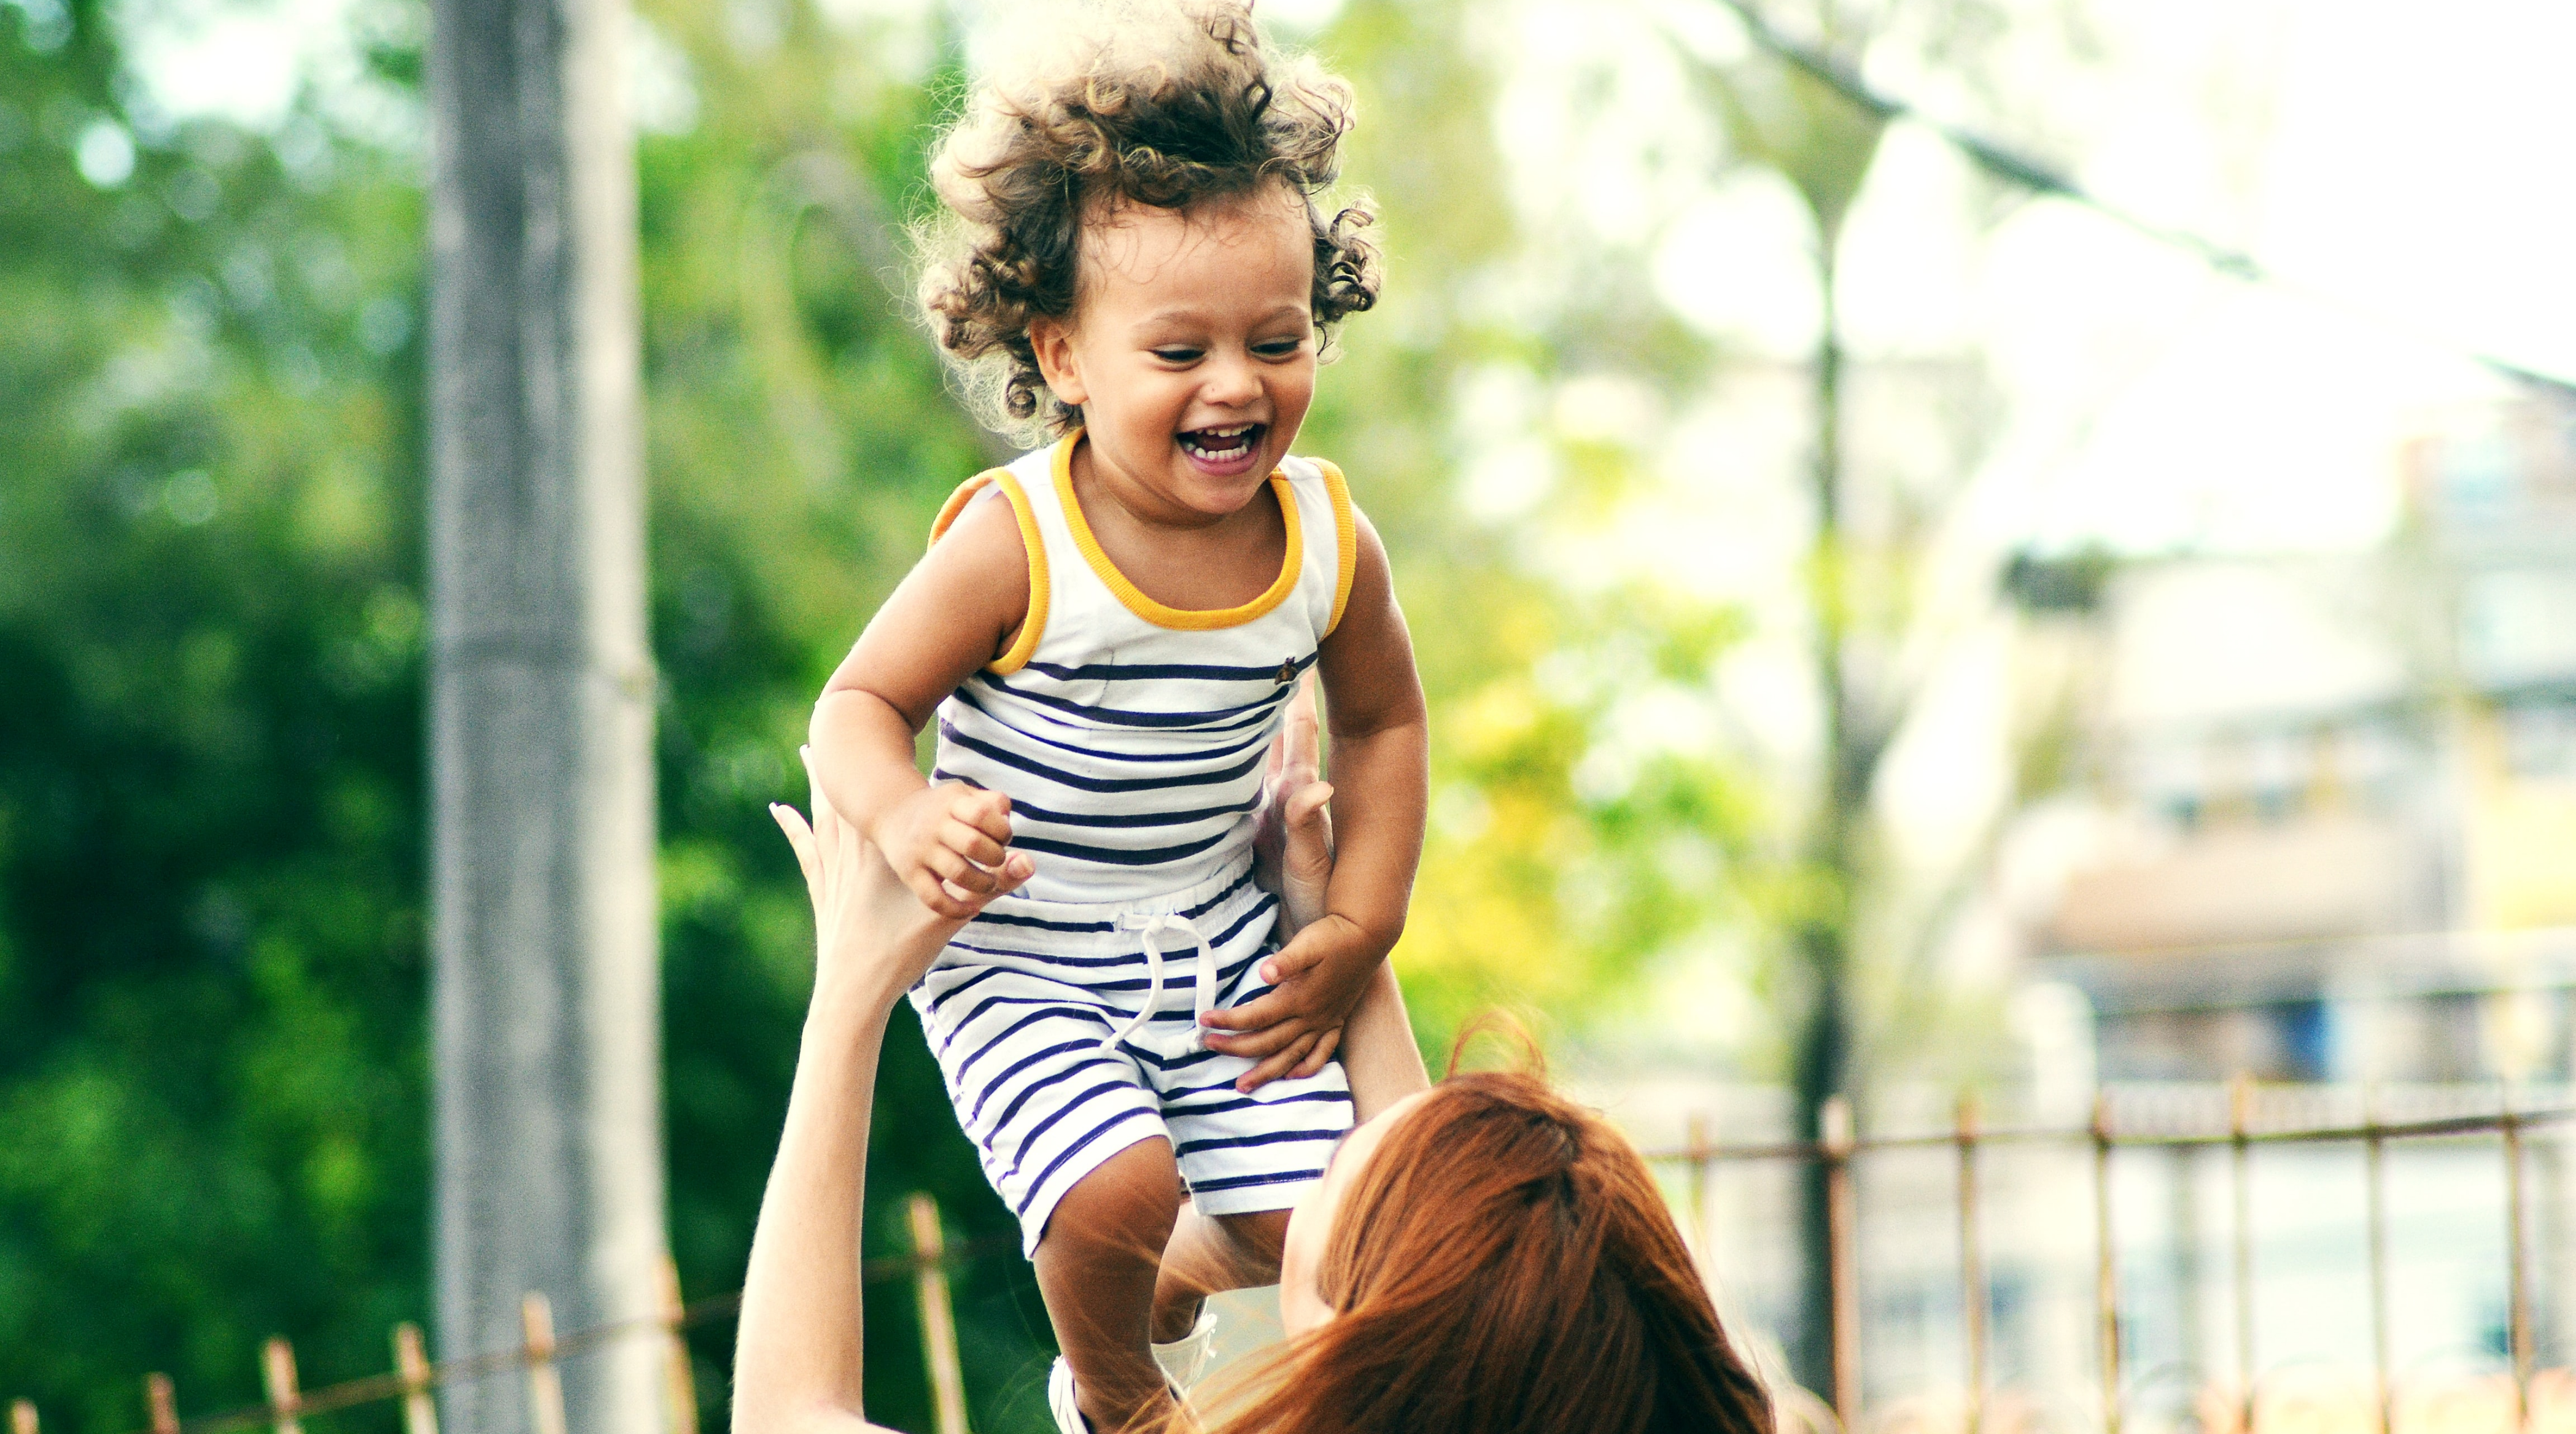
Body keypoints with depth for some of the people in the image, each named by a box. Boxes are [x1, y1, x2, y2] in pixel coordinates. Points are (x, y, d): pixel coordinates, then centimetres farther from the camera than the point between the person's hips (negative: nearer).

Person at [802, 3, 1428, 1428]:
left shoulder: (1328, 543, -9)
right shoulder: (1016, 545, -23)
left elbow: (1380, 722, 9)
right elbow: (862, 699, -14)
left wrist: (1357, 934, 3)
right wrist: (905, 819, -36)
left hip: (1217, 936, 5)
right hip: (1017, 958, -4)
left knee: (1304, 1221, -1)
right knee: (1114, 1193, -24)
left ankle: (1167, 1297, 37)